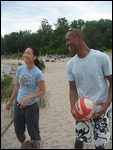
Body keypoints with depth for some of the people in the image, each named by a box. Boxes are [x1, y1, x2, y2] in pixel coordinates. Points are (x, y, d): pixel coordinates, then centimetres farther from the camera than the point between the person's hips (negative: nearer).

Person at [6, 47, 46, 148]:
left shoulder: (37, 73, -19)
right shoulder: (20, 69, -4)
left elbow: (43, 91, -15)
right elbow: (17, 86, 8)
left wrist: (28, 98, -25)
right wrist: (11, 101, 14)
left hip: (31, 106, -6)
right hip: (19, 105, 6)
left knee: (33, 133, 7)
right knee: (18, 130, 20)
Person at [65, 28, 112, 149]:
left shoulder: (101, 57, -14)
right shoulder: (70, 64, -2)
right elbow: (73, 89, 1)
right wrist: (73, 108, -16)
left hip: (101, 109, -3)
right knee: (79, 140, 15)